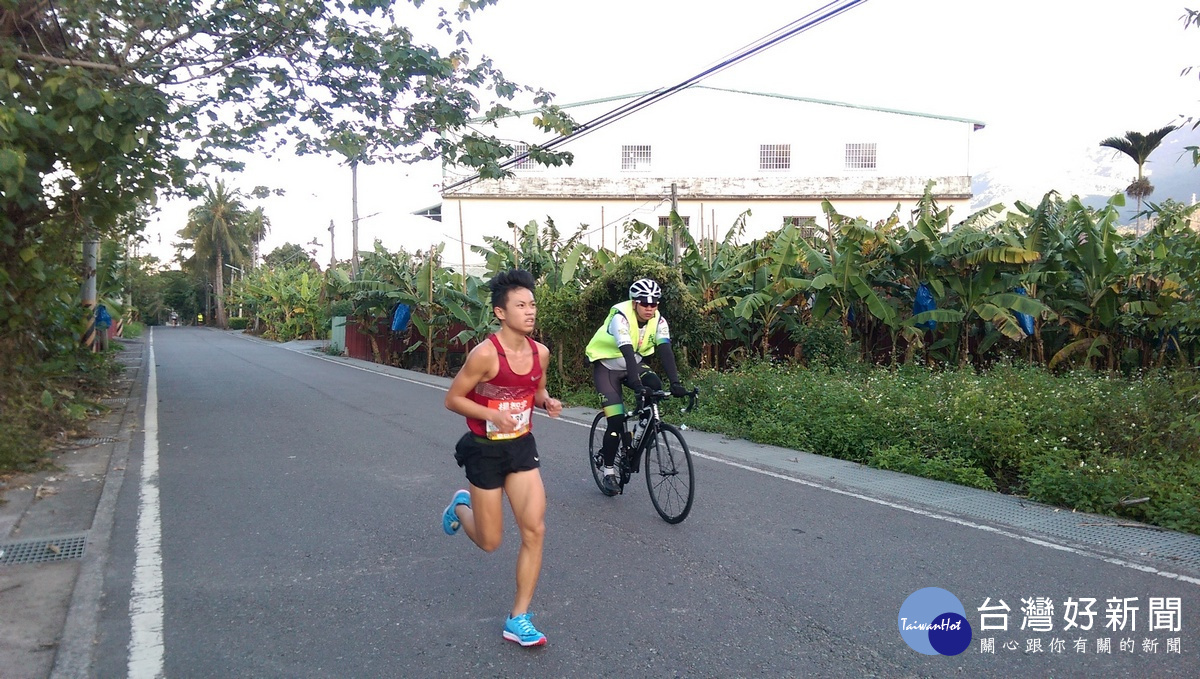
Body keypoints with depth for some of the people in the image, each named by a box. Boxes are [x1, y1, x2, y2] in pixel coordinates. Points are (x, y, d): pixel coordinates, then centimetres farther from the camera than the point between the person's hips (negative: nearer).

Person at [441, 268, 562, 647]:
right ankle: (461, 507, 43)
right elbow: (452, 399, -14)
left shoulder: (540, 353, -3)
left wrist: (547, 402, -7)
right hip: (485, 450, -5)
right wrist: (493, 415, -27)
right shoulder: (486, 354, -22)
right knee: (490, 542, 7)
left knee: (535, 530, -4)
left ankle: (518, 620, 9)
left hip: (522, 447, 5)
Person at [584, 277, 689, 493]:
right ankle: (608, 472, 4)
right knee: (616, 420, -12)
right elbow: (627, 352, -41)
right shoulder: (620, 317, -29)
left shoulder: (658, 321, -15)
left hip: (634, 364, 5)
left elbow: (665, 352, -25)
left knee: (655, 388, -27)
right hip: (607, 366, -4)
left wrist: (675, 383, -39)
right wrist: (636, 385, -51)